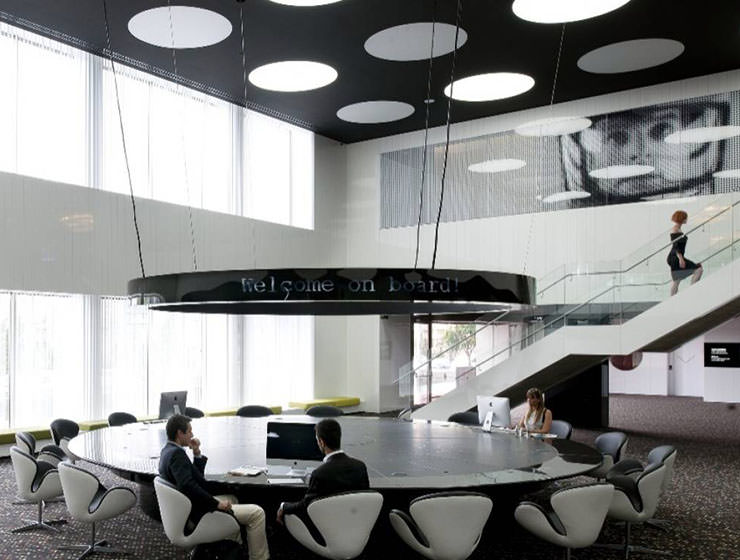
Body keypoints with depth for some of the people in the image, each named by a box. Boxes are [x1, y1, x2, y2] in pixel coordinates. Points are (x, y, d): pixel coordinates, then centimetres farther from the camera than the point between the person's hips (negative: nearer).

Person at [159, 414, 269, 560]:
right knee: (257, 513, -10)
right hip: (198, 514, -11)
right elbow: (188, 485, -34)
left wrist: (197, 453, 3)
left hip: (190, 508, 11)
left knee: (231, 499, 36)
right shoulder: (177, 453, -22)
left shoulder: (168, 450, 10)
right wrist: (217, 503, -27)